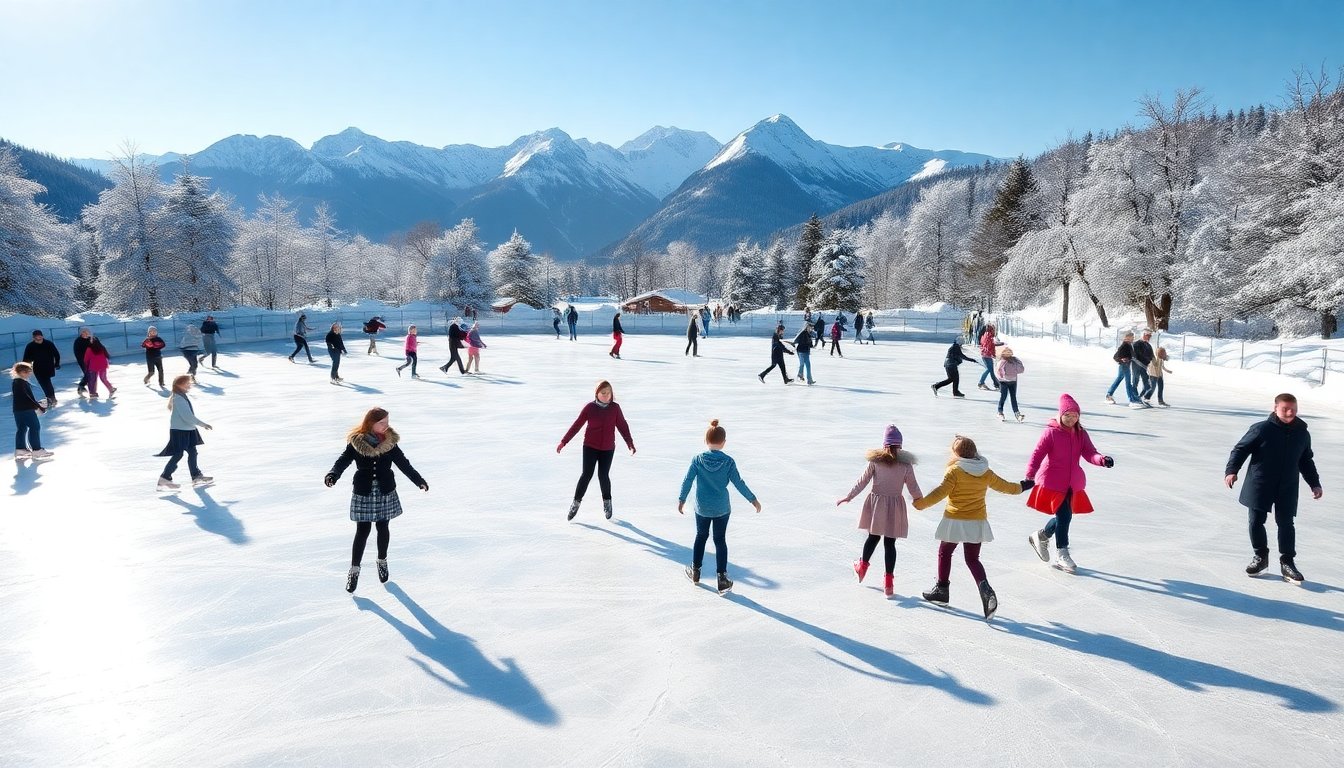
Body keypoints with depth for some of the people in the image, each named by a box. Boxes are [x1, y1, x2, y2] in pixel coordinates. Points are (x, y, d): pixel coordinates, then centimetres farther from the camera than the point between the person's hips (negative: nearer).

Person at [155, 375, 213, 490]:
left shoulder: (183, 397, 11)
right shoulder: (179, 399, -20)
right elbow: (187, 416, -25)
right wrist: (203, 424, -22)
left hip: (186, 430, 10)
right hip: (179, 431, -10)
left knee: (192, 452, 14)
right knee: (178, 455, -5)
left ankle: (196, 476, 23)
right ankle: (164, 479, 1)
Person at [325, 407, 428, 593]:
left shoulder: (390, 441, -3)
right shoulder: (356, 442, -9)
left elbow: (403, 463, -1)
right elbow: (343, 460, -15)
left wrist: (419, 480, -8)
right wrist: (332, 475, -35)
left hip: (385, 492, 2)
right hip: (363, 493, -2)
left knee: (382, 527, 12)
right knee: (362, 531, 0)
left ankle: (382, 561, 35)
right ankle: (354, 569, 14)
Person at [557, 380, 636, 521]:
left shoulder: (615, 408, -2)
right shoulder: (589, 408, -6)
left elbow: (622, 426, 4)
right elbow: (576, 425, -2)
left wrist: (630, 443, -3)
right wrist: (563, 442, -2)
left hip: (608, 448, 1)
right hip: (590, 447, -1)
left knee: (603, 476, 0)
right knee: (587, 474, -7)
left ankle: (607, 501, 24)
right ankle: (576, 502, 9)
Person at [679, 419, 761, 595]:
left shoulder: (698, 459, -11)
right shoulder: (728, 462, -13)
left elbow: (687, 480, -7)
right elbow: (739, 483, -9)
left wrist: (681, 499, 6)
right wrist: (753, 499, 3)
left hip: (702, 508, 1)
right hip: (722, 509, -1)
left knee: (701, 536, 21)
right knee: (720, 541, 9)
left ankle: (695, 571, 33)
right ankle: (722, 579, 6)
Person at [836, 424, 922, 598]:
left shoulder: (875, 460, -7)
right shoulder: (906, 463, -7)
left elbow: (863, 481, -3)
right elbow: (913, 487, -1)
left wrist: (848, 497, 8)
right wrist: (920, 499, 20)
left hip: (876, 503, 1)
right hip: (895, 507, -1)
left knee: (873, 537, 22)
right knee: (889, 543, 6)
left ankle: (862, 566, 40)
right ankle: (888, 582, 6)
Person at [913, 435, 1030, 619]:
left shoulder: (954, 470, -11)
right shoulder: (985, 472, 5)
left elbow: (941, 492, -19)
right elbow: (1003, 485, 17)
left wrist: (920, 503, -13)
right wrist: (1021, 487, 36)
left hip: (955, 521, -5)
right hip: (977, 522, 5)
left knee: (945, 553, 15)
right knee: (972, 559, 10)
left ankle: (942, 589, 23)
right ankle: (985, 590, -14)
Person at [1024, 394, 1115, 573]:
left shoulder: (1081, 434, 5)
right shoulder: (1051, 432, -11)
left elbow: (1089, 453, -5)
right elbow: (1038, 454, -15)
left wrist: (1102, 460, -28)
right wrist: (1030, 475, -27)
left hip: (1072, 483, 6)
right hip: (1052, 481, -6)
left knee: (1064, 516, 12)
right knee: (1064, 514, -8)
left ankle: (1040, 537, 38)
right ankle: (1062, 554, 7)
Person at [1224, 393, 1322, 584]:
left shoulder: (1302, 434, 5)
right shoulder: (1261, 429, -9)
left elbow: (1306, 461, 18)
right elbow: (1240, 449, -5)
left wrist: (1315, 484, 17)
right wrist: (1231, 470, -16)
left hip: (1287, 488, 3)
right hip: (1259, 486, -2)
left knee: (1286, 523, 3)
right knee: (1256, 521, 2)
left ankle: (1287, 563, 13)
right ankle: (1260, 556, 21)